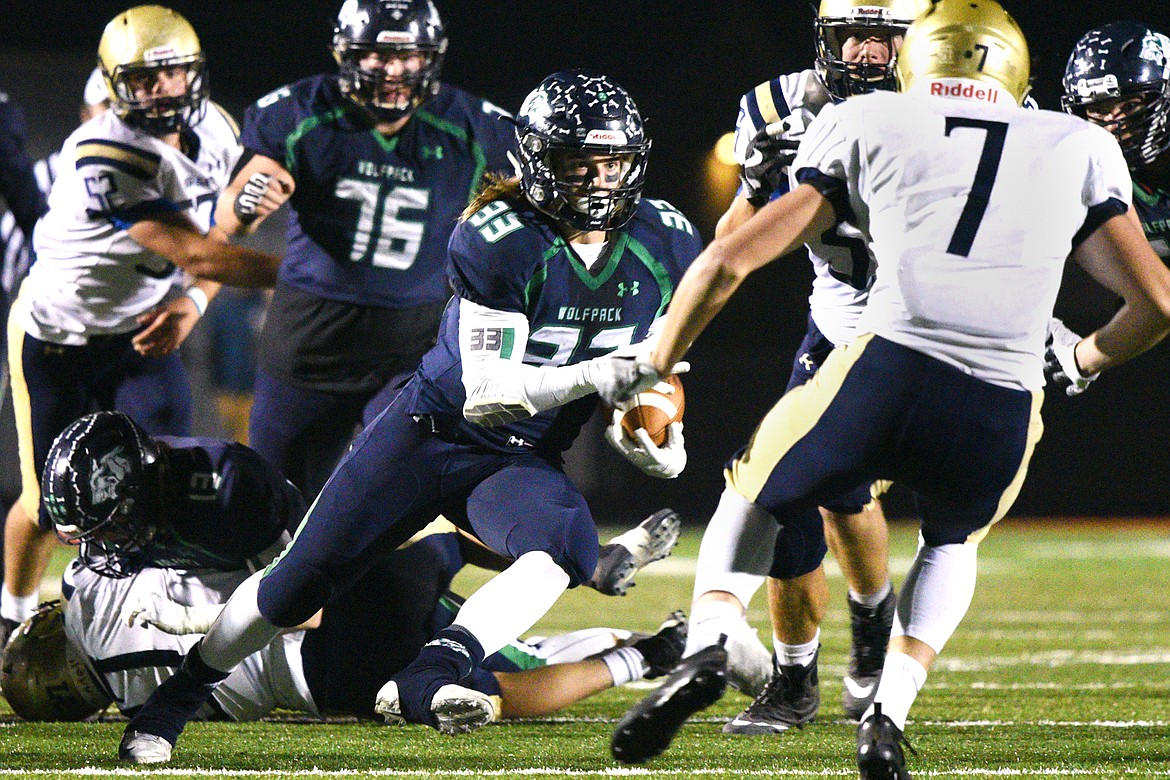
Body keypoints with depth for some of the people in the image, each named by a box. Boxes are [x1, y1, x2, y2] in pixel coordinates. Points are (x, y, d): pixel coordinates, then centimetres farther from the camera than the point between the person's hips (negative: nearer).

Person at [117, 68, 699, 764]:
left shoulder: (665, 244, -5)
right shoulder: (497, 240, -21)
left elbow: (638, 364, 10)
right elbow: (488, 390, -25)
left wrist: (655, 435, -9)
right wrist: (591, 377, -37)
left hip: (520, 463, 3)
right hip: (430, 430, -3)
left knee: (566, 550, -31)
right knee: (303, 579, -1)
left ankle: (422, 684, -41)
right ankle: (172, 704, 20)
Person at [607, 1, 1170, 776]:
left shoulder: (869, 127, 19)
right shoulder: (1080, 150, 24)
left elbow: (728, 260, 16)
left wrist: (656, 365, 31)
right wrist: (1083, 361, 43)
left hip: (886, 371, -1)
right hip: (1002, 415, 1)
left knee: (756, 497, 29)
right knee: (953, 540, 35)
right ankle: (891, 708, 12)